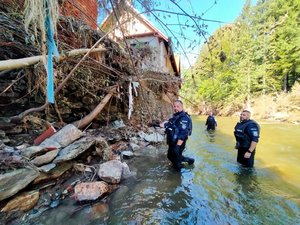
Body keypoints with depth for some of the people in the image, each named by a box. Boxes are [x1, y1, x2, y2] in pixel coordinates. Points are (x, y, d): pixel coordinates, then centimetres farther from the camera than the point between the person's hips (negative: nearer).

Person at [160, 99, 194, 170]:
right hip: (172, 142, 10)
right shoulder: (175, 116, 8)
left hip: (178, 143, -10)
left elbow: (183, 133, -28)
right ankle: (189, 160, 39)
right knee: (170, 156, 25)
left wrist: (178, 146, -30)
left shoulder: (184, 118, -21)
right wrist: (165, 125, 2)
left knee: (176, 159, 5)